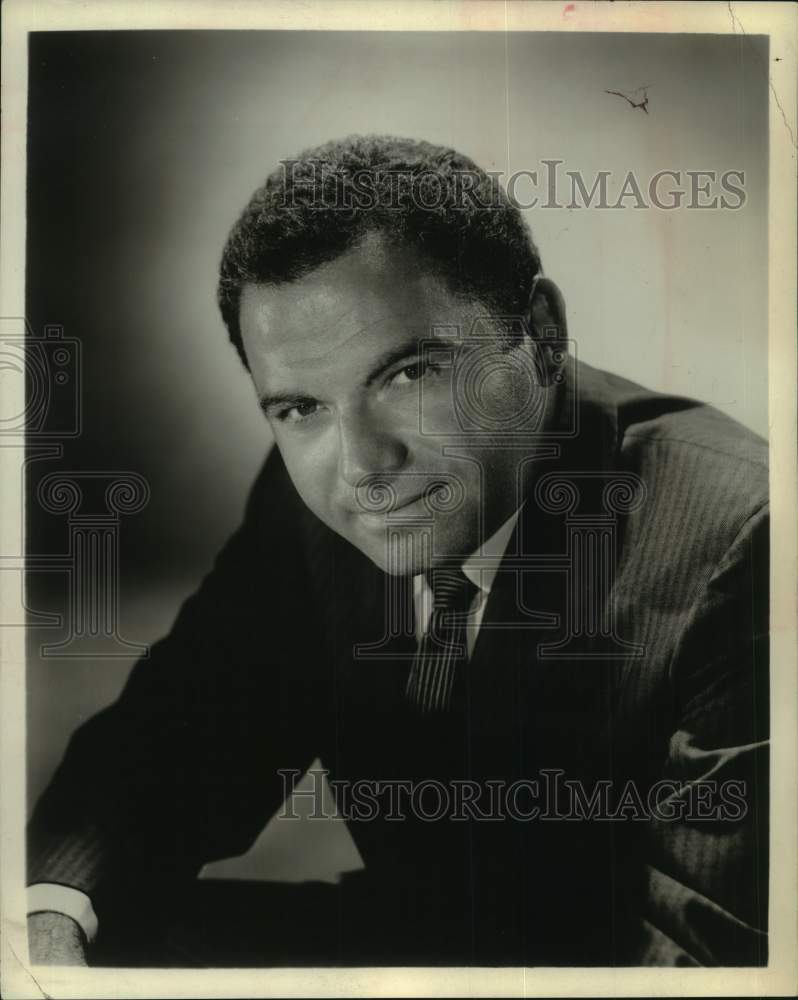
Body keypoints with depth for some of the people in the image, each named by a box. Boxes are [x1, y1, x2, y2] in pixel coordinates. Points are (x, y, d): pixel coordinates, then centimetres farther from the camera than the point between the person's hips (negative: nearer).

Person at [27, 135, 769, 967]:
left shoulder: (736, 547, -26)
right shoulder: (308, 502, -9)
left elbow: (711, 942, -25)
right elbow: (177, 735, -3)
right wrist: (51, 915, -23)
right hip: (404, 932, 5)